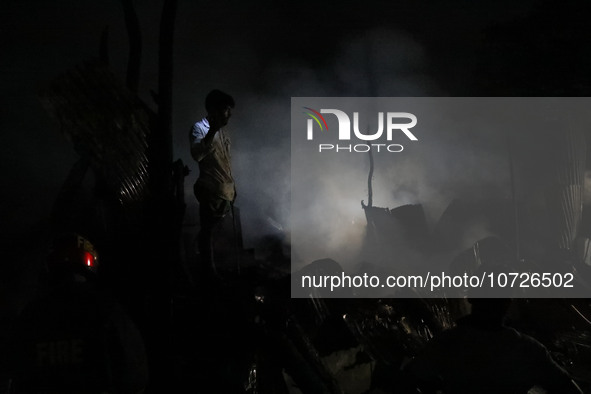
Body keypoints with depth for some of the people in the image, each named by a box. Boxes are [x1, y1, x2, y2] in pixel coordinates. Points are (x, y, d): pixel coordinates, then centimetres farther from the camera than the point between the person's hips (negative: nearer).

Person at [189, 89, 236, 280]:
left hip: (224, 189, 8)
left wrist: (232, 186, 21)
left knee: (212, 228, 23)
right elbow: (197, 155, -38)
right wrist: (212, 130, -43)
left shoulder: (220, 129, 10)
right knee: (208, 230, 5)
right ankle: (210, 269, 16)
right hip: (211, 191, -8)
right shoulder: (199, 128, -17)